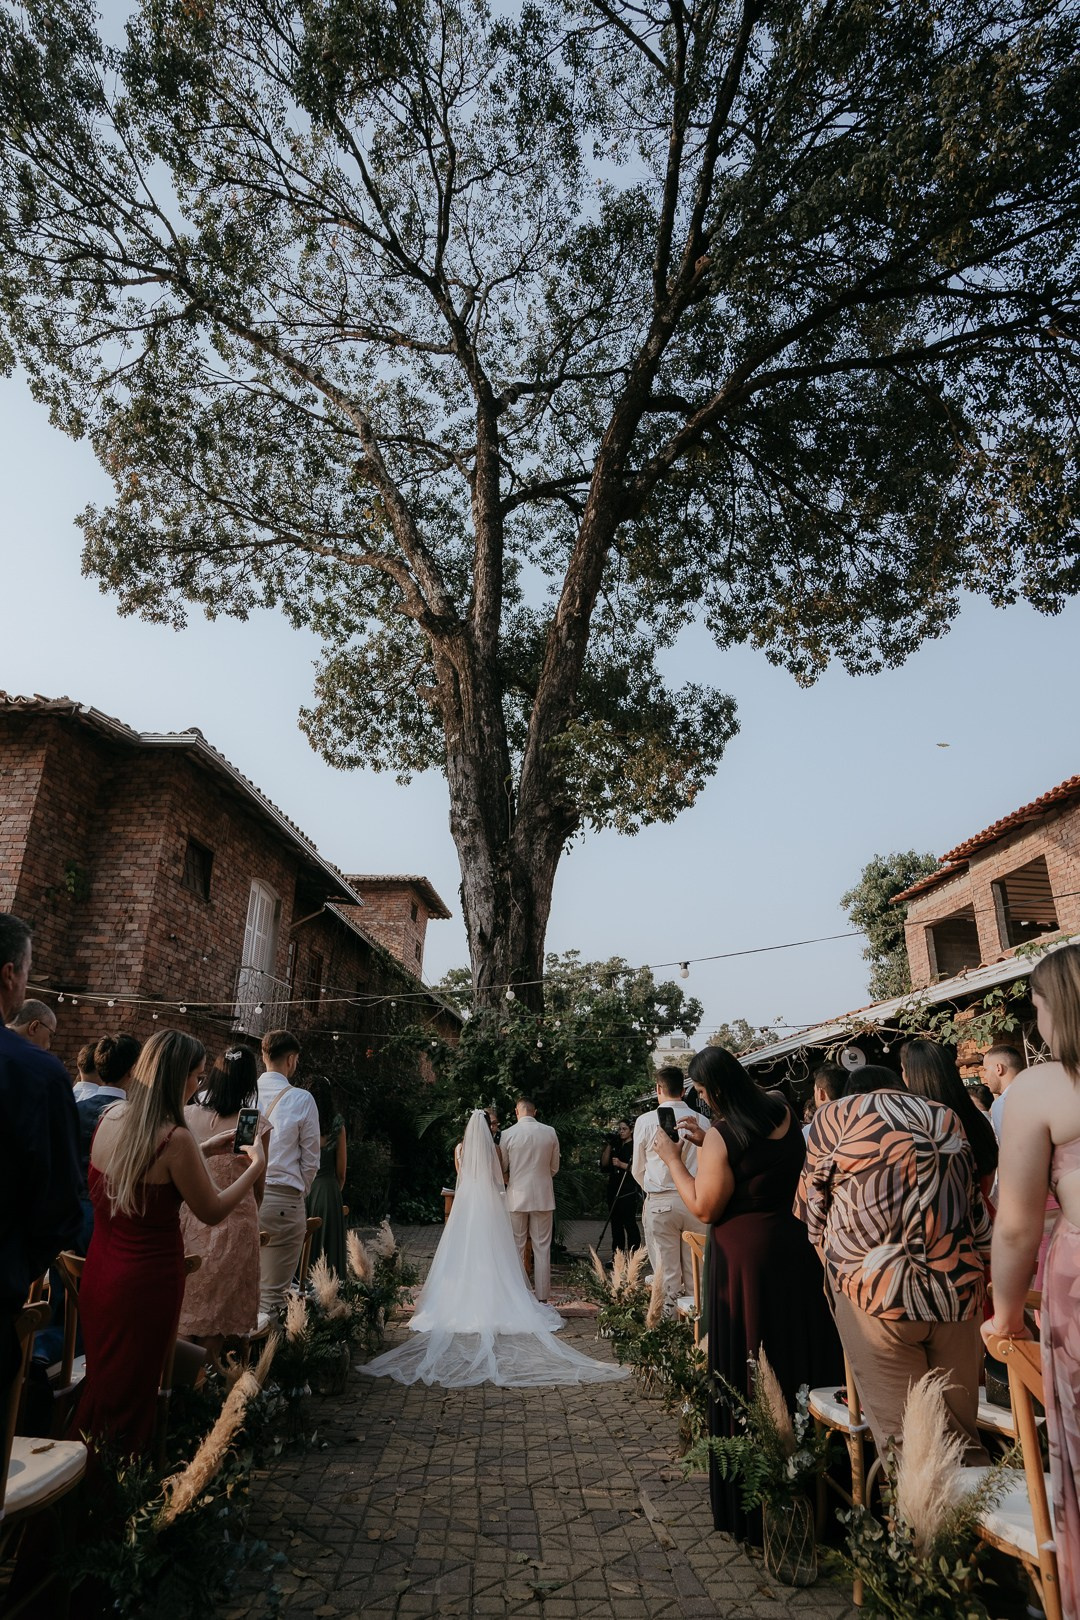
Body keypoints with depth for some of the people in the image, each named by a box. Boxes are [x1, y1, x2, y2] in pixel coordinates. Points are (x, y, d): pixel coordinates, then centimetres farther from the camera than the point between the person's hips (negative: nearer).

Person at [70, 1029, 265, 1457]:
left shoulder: (109, 1117, -4)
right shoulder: (175, 1138, -27)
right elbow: (212, 1212, -15)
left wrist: (206, 1149, 13)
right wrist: (255, 1166, -3)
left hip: (98, 1272, 7)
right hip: (148, 1277, -7)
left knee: (101, 1379, 24)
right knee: (132, 1387, 14)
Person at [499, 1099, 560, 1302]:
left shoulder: (508, 1135, -8)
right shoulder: (550, 1133, -2)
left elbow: (501, 1169, 3)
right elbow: (554, 1168, 8)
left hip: (517, 1196, -1)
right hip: (543, 1196, 1)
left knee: (517, 1249, 9)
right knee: (542, 1249, 8)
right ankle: (541, 1298, 11)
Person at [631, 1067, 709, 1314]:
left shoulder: (646, 1121, -5)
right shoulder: (702, 1121, -1)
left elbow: (638, 1170, 5)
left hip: (660, 1203, -2)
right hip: (696, 1201, 2)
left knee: (667, 1273, 5)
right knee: (695, 1274, 11)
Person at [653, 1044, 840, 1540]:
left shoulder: (723, 1136, -20)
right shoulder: (783, 1112, 0)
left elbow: (704, 1207, -15)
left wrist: (673, 1158, -7)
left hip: (744, 1257, -6)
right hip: (794, 1250, 7)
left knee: (749, 1375, 7)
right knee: (799, 1359, 17)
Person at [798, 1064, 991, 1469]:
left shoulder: (835, 1115, 4)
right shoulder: (948, 1119, 16)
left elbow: (812, 1209, 8)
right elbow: (978, 1216, 20)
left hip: (879, 1294, -4)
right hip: (960, 1290, 5)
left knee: (903, 1439, 5)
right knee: (962, 1432, 17)